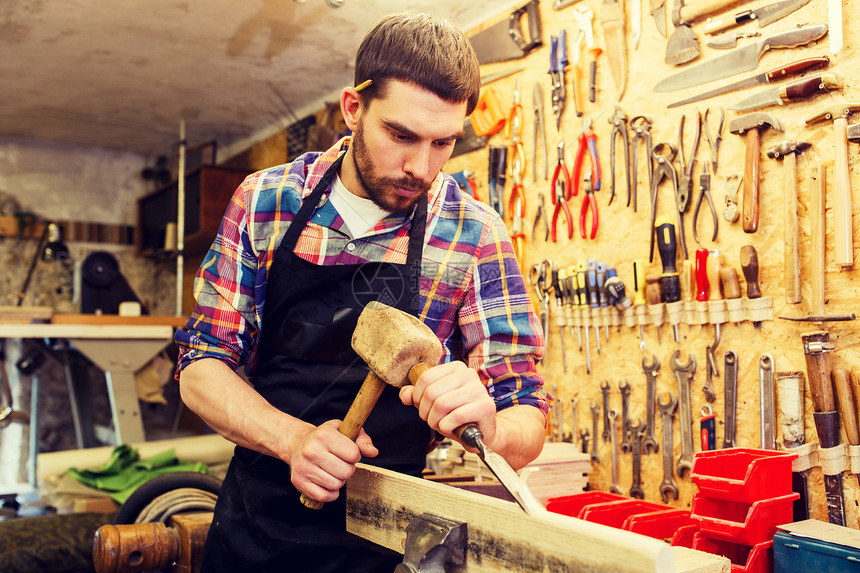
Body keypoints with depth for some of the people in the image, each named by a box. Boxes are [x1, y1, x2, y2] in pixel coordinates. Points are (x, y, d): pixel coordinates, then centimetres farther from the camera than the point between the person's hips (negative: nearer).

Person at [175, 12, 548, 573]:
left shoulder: (475, 236, -14)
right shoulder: (264, 200, -8)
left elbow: (527, 430, -12)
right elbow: (201, 367, -6)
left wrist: (486, 429, -36)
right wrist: (294, 438, -25)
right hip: (251, 525, 2)